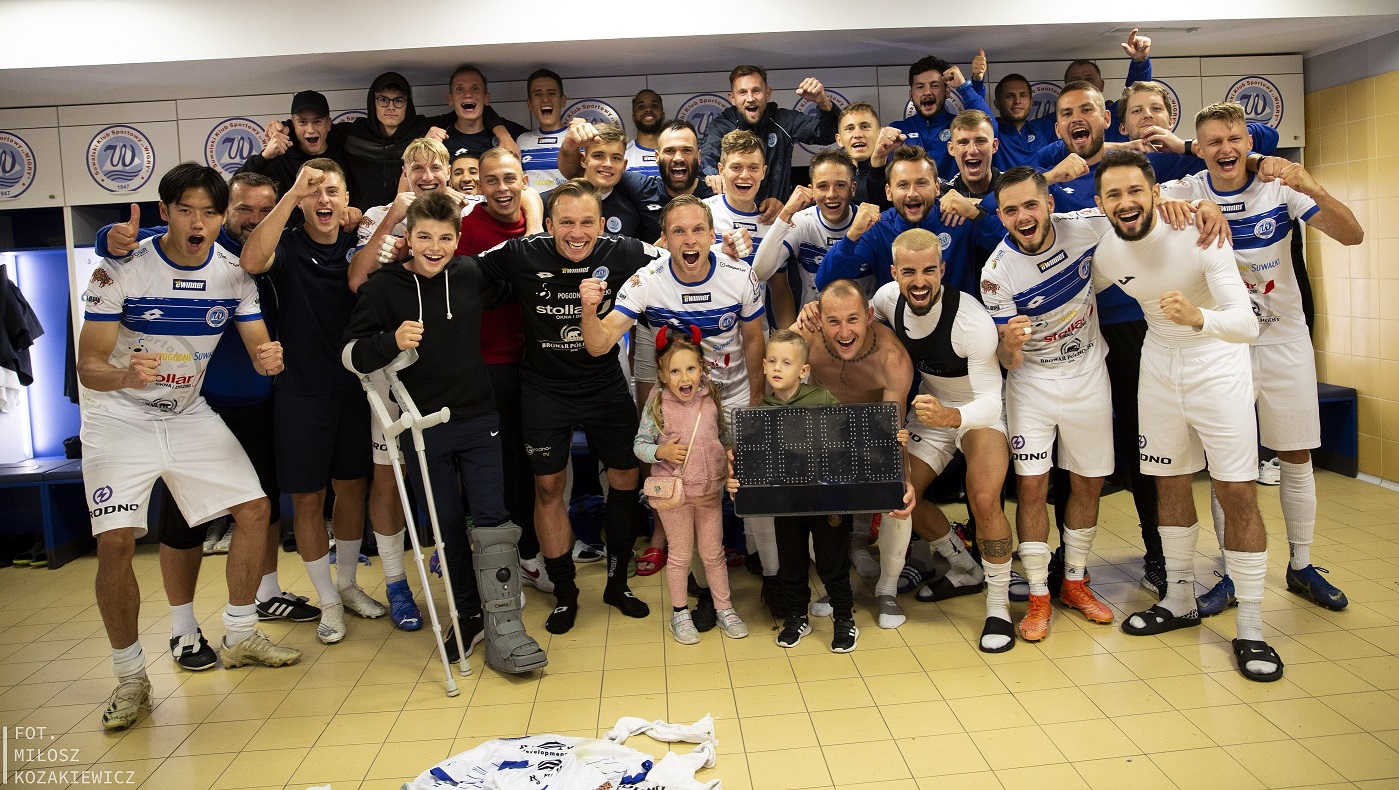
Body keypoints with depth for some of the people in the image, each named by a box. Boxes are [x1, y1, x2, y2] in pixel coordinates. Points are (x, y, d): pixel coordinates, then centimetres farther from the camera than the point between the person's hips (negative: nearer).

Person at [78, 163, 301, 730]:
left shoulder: (233, 272, -6)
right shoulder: (121, 269, -17)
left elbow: (259, 353, -6)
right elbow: (87, 366, -18)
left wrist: (270, 359, -31)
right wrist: (124, 376, -41)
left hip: (189, 413, 4)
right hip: (119, 417, -4)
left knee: (255, 509, -1)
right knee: (115, 541, -15)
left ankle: (240, 638, 17)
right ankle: (130, 678, 3)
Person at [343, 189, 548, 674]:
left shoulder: (473, 275, 0)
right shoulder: (384, 287, -6)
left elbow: (517, 288, 21)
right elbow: (351, 353, -8)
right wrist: (391, 342, -25)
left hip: (478, 419, 1)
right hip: (423, 428, -1)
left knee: (493, 518, -3)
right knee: (447, 523, 10)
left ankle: (503, 624, 2)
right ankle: (468, 611, 27)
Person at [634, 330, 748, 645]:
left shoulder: (712, 399, -3)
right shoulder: (657, 405, -12)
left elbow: (724, 436, 12)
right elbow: (640, 444, -6)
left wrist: (729, 457, -4)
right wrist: (661, 451, -23)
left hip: (710, 490, 3)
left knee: (713, 553, 16)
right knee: (680, 555, 11)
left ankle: (724, 608, 32)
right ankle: (679, 613, 29)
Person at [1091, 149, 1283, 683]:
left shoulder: (1196, 235, -24)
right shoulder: (1104, 253, -9)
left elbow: (1247, 324, -32)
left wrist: (1199, 317, -51)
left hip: (1218, 369, -5)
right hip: (1159, 369, 5)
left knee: (1238, 493, -8)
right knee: (1169, 483, 12)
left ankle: (1251, 630, 3)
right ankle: (1180, 601, 29)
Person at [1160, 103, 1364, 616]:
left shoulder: (1280, 187, -9)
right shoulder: (1187, 192, -8)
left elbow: (1352, 236, -15)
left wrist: (1311, 188, -33)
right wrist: (1166, 203, -44)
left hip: (1283, 338, 1)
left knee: (1297, 457, 9)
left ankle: (1301, 567, 24)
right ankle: (1232, 574, 14)